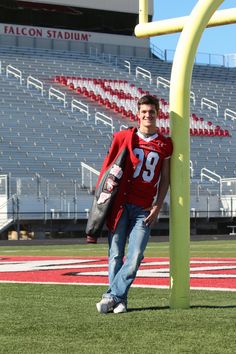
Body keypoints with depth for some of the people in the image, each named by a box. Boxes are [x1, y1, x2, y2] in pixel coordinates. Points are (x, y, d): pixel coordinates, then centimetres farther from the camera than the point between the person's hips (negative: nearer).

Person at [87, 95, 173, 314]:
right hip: (120, 203, 0)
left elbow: (165, 179, 11)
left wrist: (157, 206, 0)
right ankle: (120, 301, 6)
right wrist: (101, 195, 1)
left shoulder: (165, 144, 9)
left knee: (135, 257, -10)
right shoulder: (124, 137, 6)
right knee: (115, 255, -1)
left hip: (145, 209, 1)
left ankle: (112, 296, -2)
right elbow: (107, 167, 10)